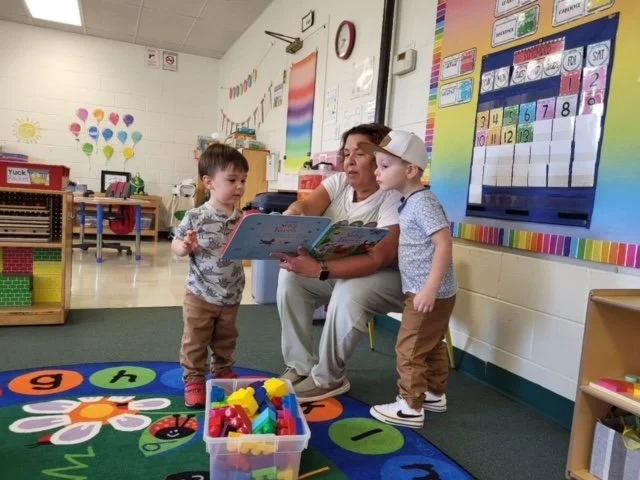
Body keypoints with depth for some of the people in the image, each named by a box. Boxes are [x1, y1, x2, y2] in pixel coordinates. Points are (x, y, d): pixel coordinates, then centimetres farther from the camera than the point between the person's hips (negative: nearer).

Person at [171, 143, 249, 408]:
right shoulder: (196, 217, -16)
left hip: (231, 296, 4)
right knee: (195, 342, 8)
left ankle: (223, 371, 41)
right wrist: (185, 247, -27)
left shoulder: (242, 218, -3)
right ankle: (194, 380, 24)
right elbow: (175, 244, -6)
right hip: (200, 295, -4)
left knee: (226, 340, 21)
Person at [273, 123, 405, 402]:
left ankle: (328, 378, -12)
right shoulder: (338, 182, -4)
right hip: (338, 269, 6)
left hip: (386, 277, -6)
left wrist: (319, 271, -45)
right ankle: (301, 366, -4)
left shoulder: (395, 200, -23)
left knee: (349, 294, -35)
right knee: (290, 276, -15)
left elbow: (377, 260, -33)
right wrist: (292, 215, -48)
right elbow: (307, 205, -22)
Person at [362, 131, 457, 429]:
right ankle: (435, 394, 36)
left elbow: (444, 244, -27)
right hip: (423, 291, 10)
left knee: (409, 350, 0)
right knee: (432, 346, 21)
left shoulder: (423, 202, -20)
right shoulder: (409, 202, 11)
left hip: (429, 294, -10)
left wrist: (430, 289, -29)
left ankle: (410, 408, 12)